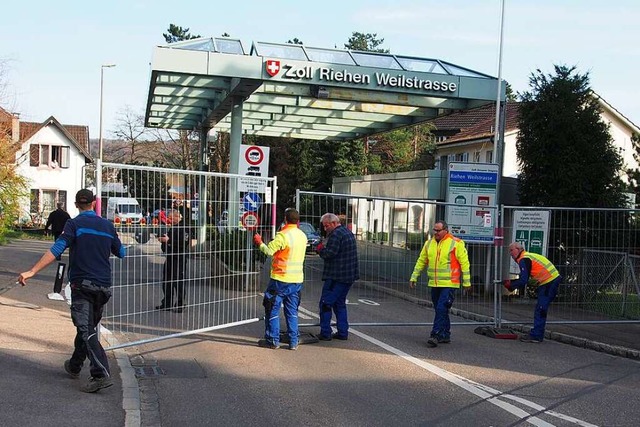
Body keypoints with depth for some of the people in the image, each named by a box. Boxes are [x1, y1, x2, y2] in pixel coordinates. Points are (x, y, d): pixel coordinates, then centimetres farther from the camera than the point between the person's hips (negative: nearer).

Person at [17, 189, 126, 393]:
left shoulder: (75, 224, -5)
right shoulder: (107, 225, 10)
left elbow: (56, 250, -17)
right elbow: (121, 253, 21)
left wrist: (32, 271, -20)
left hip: (82, 284, -5)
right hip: (104, 286, 5)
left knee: (87, 330, -11)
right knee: (88, 327, 20)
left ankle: (102, 374, -23)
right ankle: (74, 366, 35)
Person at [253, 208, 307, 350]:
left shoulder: (283, 235, -16)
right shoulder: (303, 236, 7)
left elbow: (269, 251, -20)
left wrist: (259, 242, -3)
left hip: (281, 279, -6)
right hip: (297, 280, 6)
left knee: (273, 310, 6)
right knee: (292, 312, 12)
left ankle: (273, 341, 10)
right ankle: (293, 342, 12)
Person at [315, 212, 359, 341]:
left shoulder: (336, 234, -15)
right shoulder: (348, 232, 17)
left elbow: (329, 254, -23)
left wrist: (320, 249, -4)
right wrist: (323, 249, 10)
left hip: (336, 276, -10)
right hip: (349, 276, 10)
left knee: (326, 304, -1)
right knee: (340, 303, 17)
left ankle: (325, 333, 0)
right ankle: (343, 332, 17)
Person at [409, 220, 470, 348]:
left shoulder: (456, 243, -7)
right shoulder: (429, 243, 8)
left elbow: (464, 263, -4)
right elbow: (421, 261, 16)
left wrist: (466, 282, -4)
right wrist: (414, 277, 12)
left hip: (449, 284, -6)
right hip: (434, 284, 6)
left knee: (441, 309, -13)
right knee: (440, 310, 13)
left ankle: (435, 336, -10)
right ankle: (445, 335, 25)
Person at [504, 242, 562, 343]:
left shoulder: (523, 260, -11)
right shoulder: (528, 256, 20)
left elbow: (523, 281, -17)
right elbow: (524, 279, 20)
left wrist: (510, 285, -4)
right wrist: (511, 282, 11)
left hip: (549, 283, -10)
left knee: (540, 309, -9)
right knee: (540, 309, 13)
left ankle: (536, 336, -8)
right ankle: (537, 334, 17)